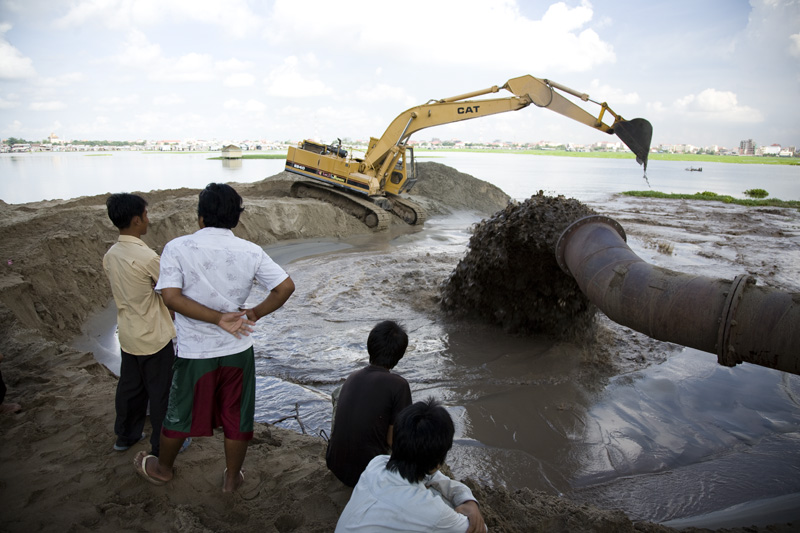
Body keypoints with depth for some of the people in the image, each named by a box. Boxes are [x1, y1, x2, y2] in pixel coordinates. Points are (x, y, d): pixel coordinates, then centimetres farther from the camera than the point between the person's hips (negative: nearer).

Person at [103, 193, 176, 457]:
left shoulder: (110, 255, 0)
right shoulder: (146, 257, -25)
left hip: (128, 335, 7)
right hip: (153, 338, -7)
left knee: (129, 386, 22)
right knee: (161, 392, 8)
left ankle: (125, 435, 38)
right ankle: (162, 445, 21)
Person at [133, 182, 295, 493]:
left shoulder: (178, 248, -12)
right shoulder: (250, 252, -8)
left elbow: (171, 297, -21)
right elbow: (285, 287, -10)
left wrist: (218, 318, -19)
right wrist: (255, 313, -1)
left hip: (194, 353, -1)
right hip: (237, 351, 1)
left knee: (180, 414, 22)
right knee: (237, 418, 17)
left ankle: (162, 469, 46)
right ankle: (232, 478, 34)